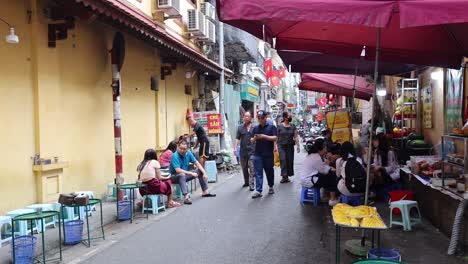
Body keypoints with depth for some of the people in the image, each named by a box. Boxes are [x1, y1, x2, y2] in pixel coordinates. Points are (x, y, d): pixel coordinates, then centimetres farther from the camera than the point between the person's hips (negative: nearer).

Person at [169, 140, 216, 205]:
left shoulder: (188, 153, -4)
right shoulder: (175, 156, -24)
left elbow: (197, 163, 2)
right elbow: (178, 170, -31)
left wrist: (204, 173, -11)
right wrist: (191, 173, -28)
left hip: (185, 175, 7)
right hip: (174, 177, -7)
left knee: (200, 171, 4)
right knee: (182, 175, -39)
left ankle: (205, 192, 11)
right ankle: (186, 198, -45)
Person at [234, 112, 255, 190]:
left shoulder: (254, 128, 3)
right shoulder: (240, 128, 7)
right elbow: (237, 138, 5)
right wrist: (235, 147, -7)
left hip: (252, 151, -3)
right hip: (243, 151, 3)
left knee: (252, 169, -9)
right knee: (244, 168, 13)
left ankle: (251, 184, -7)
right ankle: (246, 182, 28)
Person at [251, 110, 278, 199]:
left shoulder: (271, 127, 2)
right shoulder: (255, 128, 13)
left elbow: (275, 138, -10)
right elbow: (252, 140, 14)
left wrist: (264, 136, -21)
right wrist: (254, 138, -10)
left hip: (268, 154, -2)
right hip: (257, 154, 2)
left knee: (269, 171, 11)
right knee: (258, 173, -3)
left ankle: (271, 187, 31)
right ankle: (258, 191, -5)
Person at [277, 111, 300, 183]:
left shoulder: (293, 126, 7)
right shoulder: (279, 126, -1)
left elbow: (296, 136, 8)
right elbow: (276, 137, 1)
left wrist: (298, 145, 1)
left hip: (290, 146, 3)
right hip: (281, 146, -3)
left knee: (290, 160, 3)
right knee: (283, 160, -13)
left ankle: (287, 176, 15)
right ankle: (284, 176, -11)